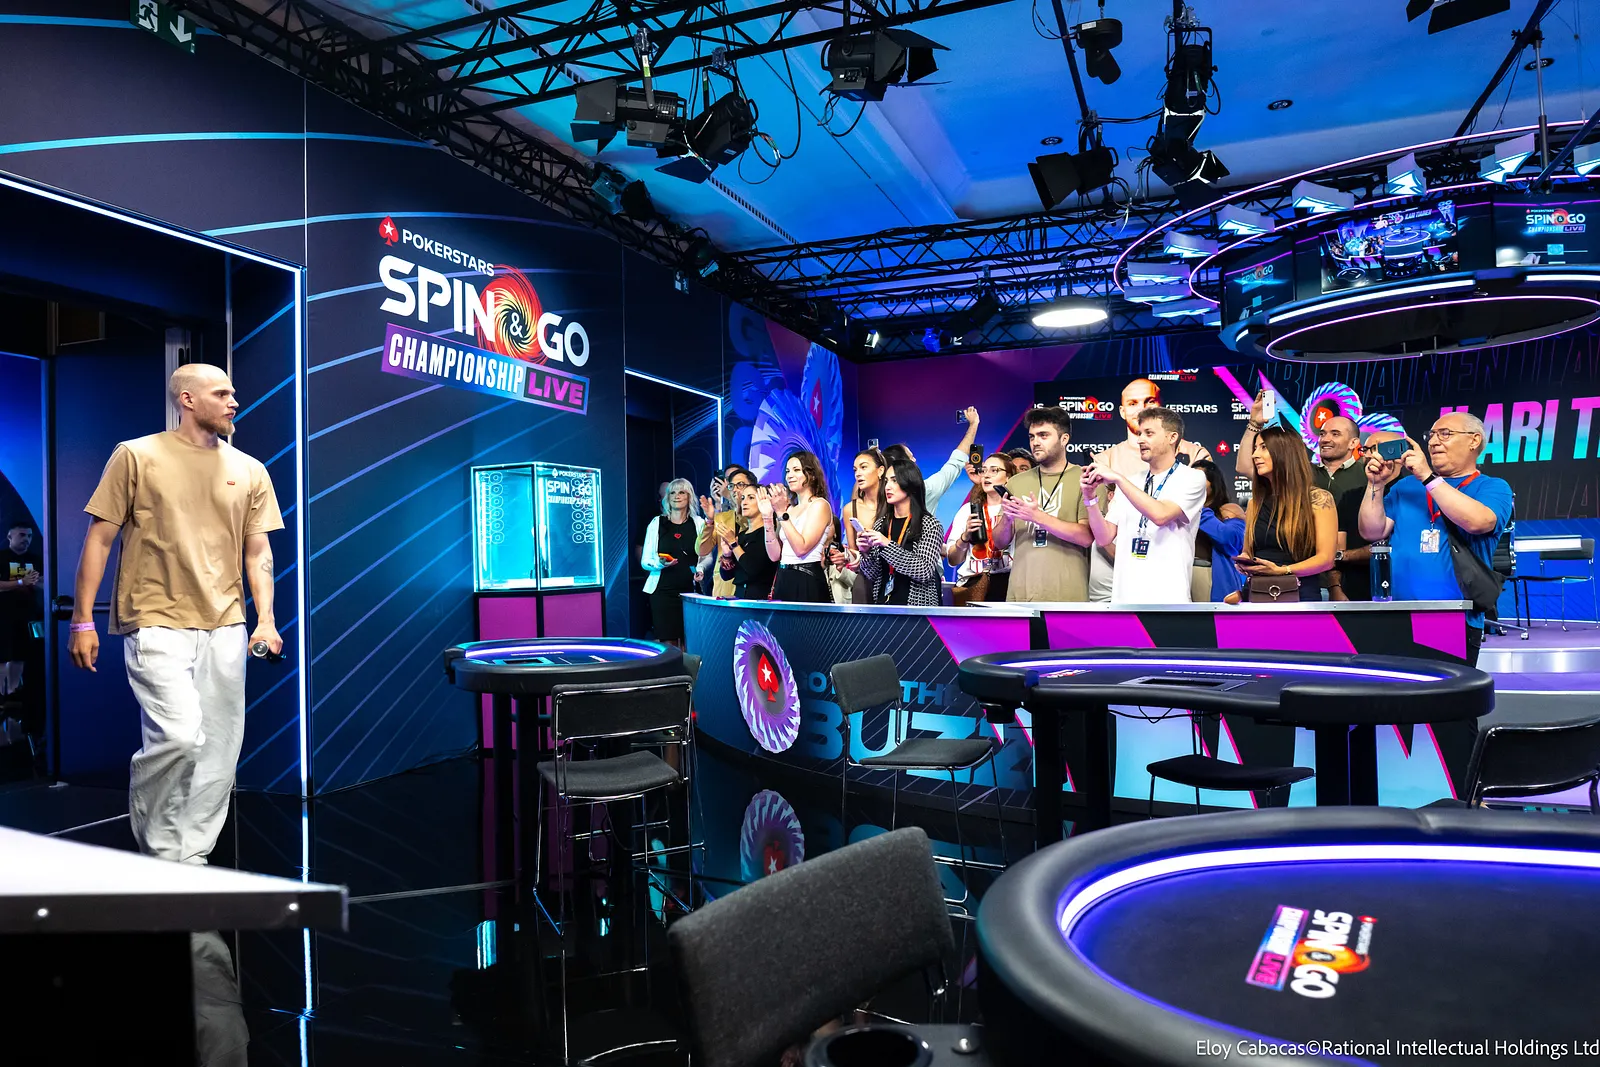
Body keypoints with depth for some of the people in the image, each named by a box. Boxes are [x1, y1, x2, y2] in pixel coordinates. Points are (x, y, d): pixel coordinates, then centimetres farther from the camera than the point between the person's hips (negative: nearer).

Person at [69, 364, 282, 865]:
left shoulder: (249, 471, 11)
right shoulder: (136, 456, 1)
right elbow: (99, 538, 2)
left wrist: (266, 621, 0)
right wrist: (82, 620, -1)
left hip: (225, 628, 4)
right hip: (157, 624, -4)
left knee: (219, 750, 5)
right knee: (180, 736, -16)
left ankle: (190, 858, 19)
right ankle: (157, 850, 10)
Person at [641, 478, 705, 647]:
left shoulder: (699, 523, 8)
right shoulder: (657, 523, 7)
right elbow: (645, 561, 6)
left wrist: (700, 568, -8)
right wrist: (660, 563, -14)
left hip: (691, 590, 1)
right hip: (663, 589, 0)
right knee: (668, 642, -7)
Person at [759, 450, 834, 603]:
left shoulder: (820, 505, -6)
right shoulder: (789, 508, 13)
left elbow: (801, 548, -17)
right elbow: (775, 555, 6)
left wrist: (781, 513, -16)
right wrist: (767, 516, 1)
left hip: (807, 583, -7)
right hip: (783, 580, 7)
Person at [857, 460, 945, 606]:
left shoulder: (929, 524, -5)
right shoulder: (881, 524, 6)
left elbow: (925, 571, -16)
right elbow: (872, 576, 7)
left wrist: (888, 545, -21)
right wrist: (866, 552, -11)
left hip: (916, 603, -4)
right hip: (883, 601, 4)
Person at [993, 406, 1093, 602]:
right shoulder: (1016, 483, 11)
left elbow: (1086, 536, -10)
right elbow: (1000, 542, 12)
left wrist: (1037, 516, -18)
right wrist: (1007, 519, -9)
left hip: (1068, 595, -3)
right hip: (1020, 594, 3)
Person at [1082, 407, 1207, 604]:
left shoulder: (1192, 478, 0)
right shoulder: (1130, 484, 13)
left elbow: (1160, 515, -19)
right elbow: (1105, 537, 9)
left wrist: (1118, 478, -17)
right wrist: (1090, 499, -5)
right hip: (1124, 596, 4)